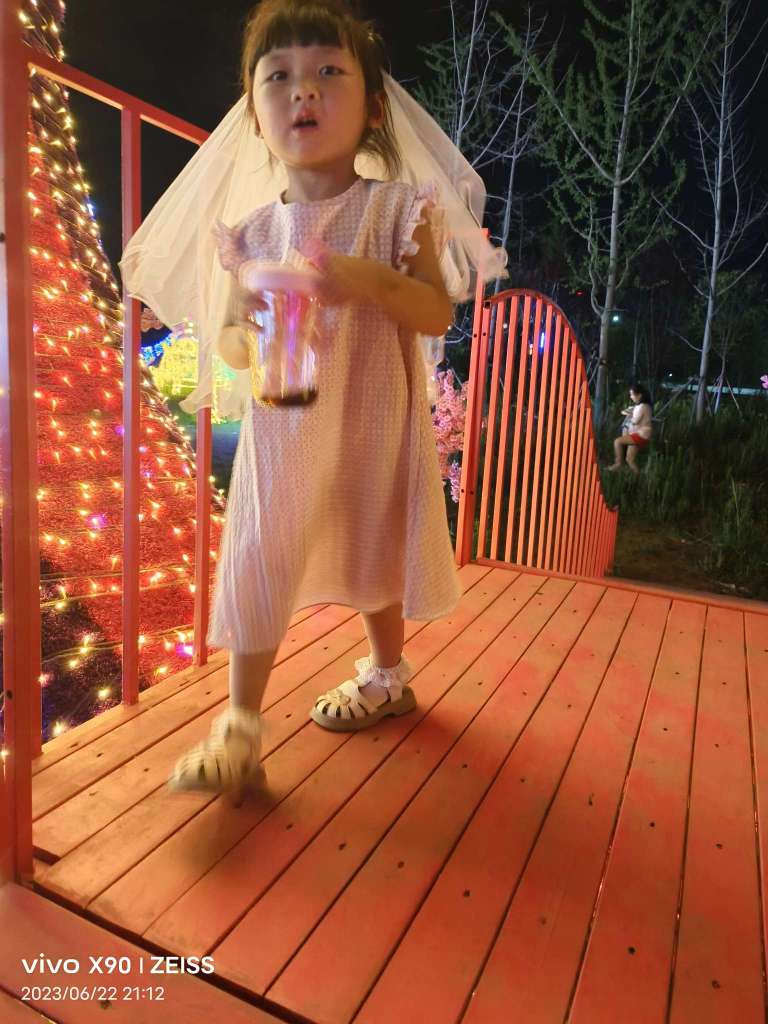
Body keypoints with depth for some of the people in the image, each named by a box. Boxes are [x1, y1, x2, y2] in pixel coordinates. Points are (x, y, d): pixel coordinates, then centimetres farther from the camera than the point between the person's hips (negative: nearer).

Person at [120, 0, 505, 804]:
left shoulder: (395, 209, -3)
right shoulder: (249, 232, 4)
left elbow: (439, 313, -9)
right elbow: (226, 339, 5)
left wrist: (374, 281, -26)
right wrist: (252, 335, -18)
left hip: (371, 425, -2)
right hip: (281, 431, 2)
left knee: (373, 554, 14)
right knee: (256, 565, -2)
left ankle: (387, 676, 40)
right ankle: (239, 729, 12)